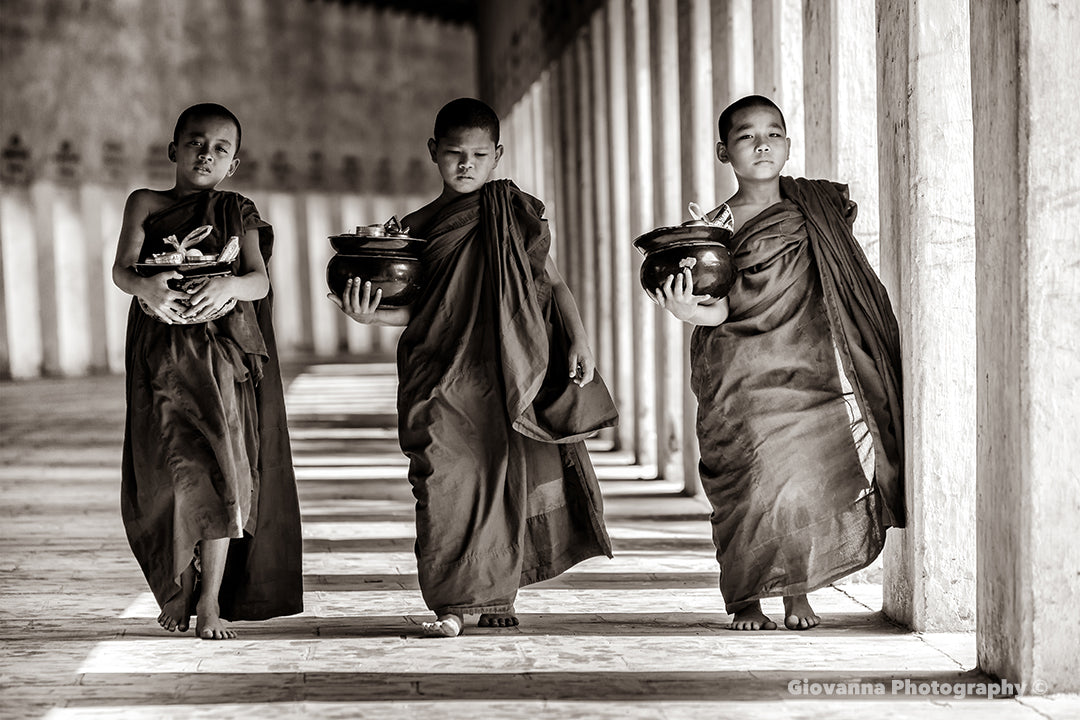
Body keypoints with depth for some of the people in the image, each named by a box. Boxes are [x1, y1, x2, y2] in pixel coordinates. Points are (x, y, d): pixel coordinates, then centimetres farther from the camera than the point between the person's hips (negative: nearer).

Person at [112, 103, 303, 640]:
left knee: (220, 473, -6)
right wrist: (145, 287, -29)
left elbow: (260, 280, -5)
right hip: (162, 360, 0)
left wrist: (228, 284, -27)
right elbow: (121, 269, -6)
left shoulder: (239, 213, 9)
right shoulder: (145, 205, 8)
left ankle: (211, 601, 0)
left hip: (225, 357, 0)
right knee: (169, 476, 1)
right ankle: (177, 594, 19)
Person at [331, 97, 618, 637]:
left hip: (513, 368, 1)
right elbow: (417, 310, 7)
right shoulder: (418, 227, 10)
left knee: (511, 477, 2)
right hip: (444, 376, 0)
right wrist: (370, 314, -11)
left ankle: (498, 596, 19)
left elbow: (552, 283, 11)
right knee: (447, 480, -10)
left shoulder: (518, 214, 10)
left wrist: (578, 340, 0)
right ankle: (452, 604, -7)